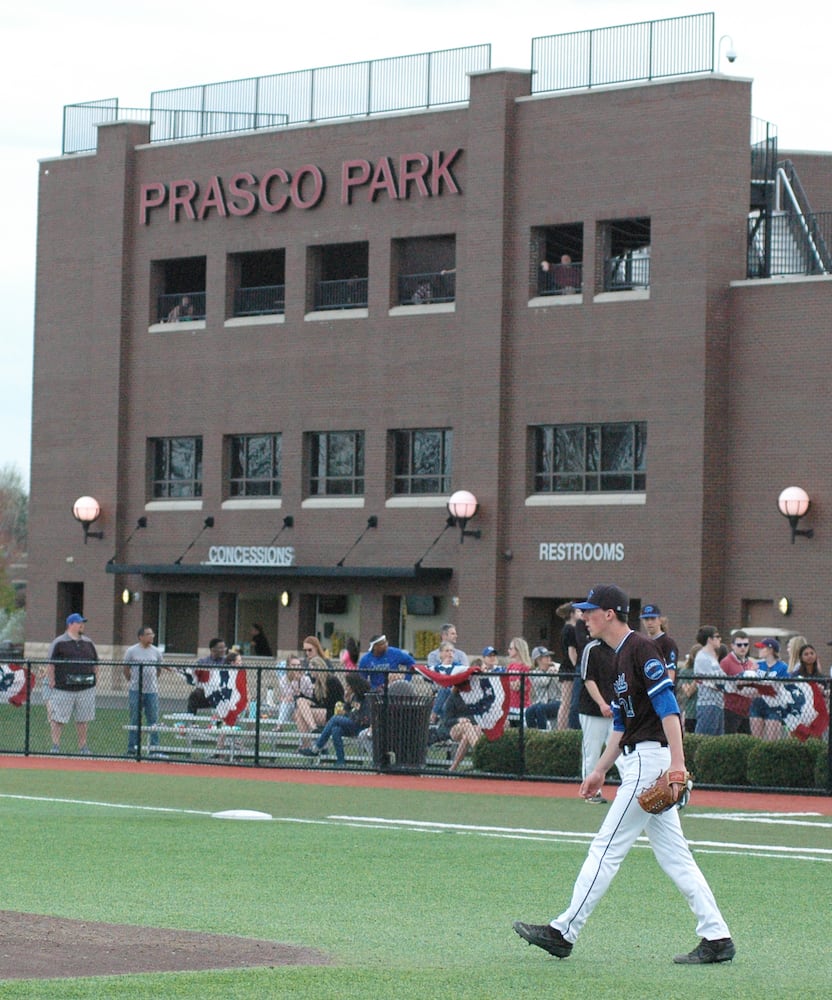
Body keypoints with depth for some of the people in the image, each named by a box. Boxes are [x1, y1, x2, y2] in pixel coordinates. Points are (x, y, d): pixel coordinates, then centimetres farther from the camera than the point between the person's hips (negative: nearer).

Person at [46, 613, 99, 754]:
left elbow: (95, 663, 21)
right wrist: (52, 683, -9)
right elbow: (50, 664, -4)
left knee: (83, 719, 7)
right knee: (58, 718, -3)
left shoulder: (88, 643, 15)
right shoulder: (59, 643, -1)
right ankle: (55, 746, 3)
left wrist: (95, 678, 10)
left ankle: (82, 746, 14)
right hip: (63, 688, -4)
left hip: (85, 688, 4)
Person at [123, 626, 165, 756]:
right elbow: (126, 668, 6)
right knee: (135, 720, 3)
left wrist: (152, 680, 12)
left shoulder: (156, 652, 7)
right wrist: (132, 681, 7)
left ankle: (154, 748, 4)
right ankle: (132, 748, 8)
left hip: (152, 691, 2)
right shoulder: (131, 651, -1)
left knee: (153, 720, 1)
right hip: (136, 691, -2)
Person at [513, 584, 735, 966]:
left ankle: (563, 933, -1)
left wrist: (677, 764, -28)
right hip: (638, 763, 10)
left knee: (607, 848, -5)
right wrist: (600, 770, 22)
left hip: (649, 760, -10)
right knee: (673, 855, 8)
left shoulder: (640, 648, -12)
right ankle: (717, 937, 6)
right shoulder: (621, 656, 19)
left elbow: (668, 707, -20)